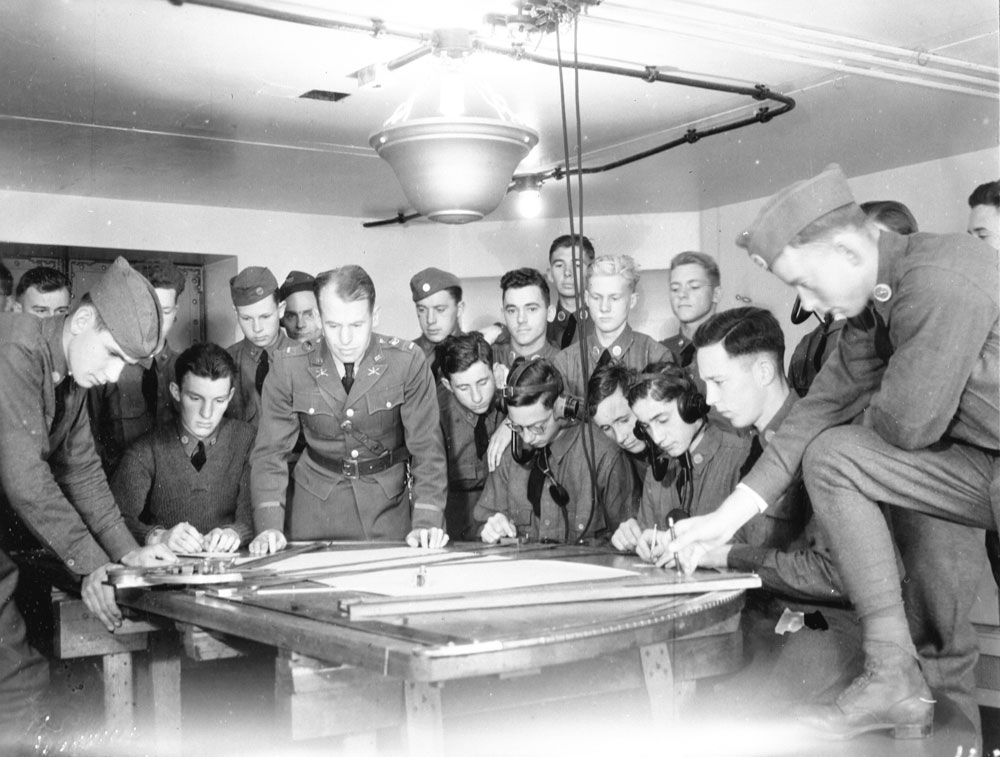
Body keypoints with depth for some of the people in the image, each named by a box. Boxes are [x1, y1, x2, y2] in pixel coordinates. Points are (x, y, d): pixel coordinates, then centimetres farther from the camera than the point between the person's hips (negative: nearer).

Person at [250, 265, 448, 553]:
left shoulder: (408, 362, -14)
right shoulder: (288, 367, -10)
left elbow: (426, 446, -12)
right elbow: (271, 450, -7)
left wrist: (426, 523, -23)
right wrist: (269, 527, -20)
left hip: (388, 503, 0)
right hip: (315, 504, 1)